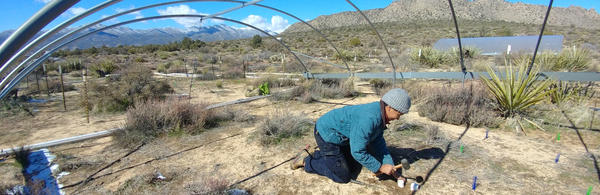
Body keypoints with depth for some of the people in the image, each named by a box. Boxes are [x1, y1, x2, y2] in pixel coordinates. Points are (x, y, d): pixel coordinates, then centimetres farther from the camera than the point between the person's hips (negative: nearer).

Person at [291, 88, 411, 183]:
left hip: (340, 136, 10)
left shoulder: (379, 115, 0)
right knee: (343, 176, -1)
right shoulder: (369, 119, -32)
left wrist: (390, 167, 4)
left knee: (355, 169, 15)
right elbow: (357, 152, -27)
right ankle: (306, 161, 10)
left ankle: (314, 154, 21)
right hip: (327, 134, -10)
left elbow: (379, 144, 9)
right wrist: (380, 168, -16)